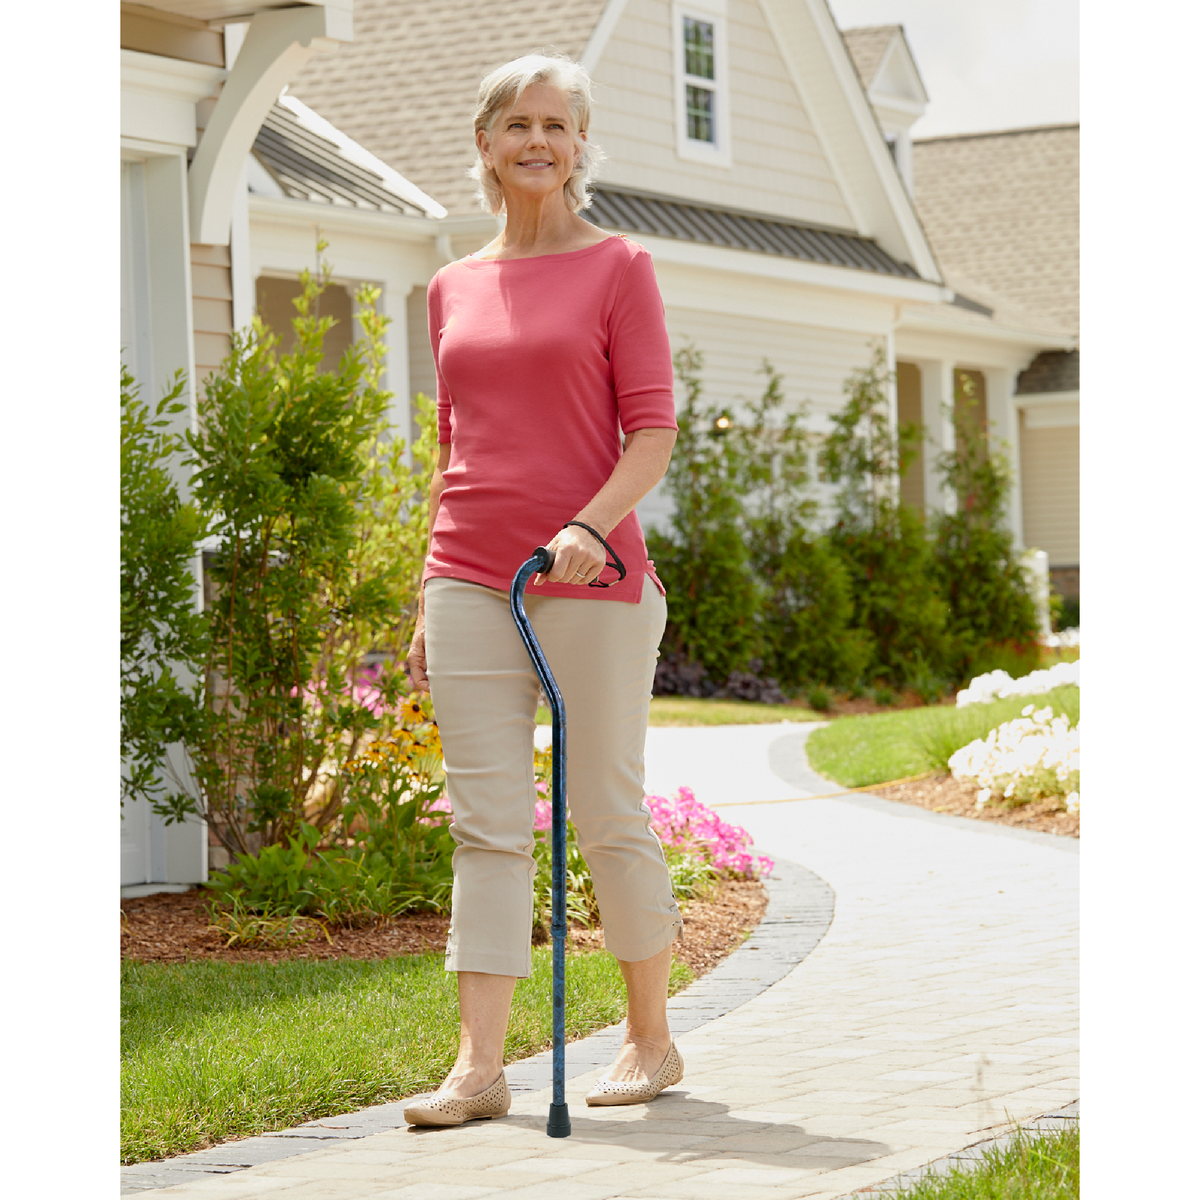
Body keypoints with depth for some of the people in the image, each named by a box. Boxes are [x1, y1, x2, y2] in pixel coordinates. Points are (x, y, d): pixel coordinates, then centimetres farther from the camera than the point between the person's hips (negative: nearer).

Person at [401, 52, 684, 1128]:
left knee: (608, 818, 3)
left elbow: (653, 430, -6)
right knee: (487, 825, 0)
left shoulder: (619, 268, 0)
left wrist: (590, 526, -22)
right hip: (471, 581, 4)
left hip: (591, 578, -4)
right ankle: (479, 1067, -1)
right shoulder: (454, 288, 13)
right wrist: (428, 602, 16)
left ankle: (652, 1040, 18)